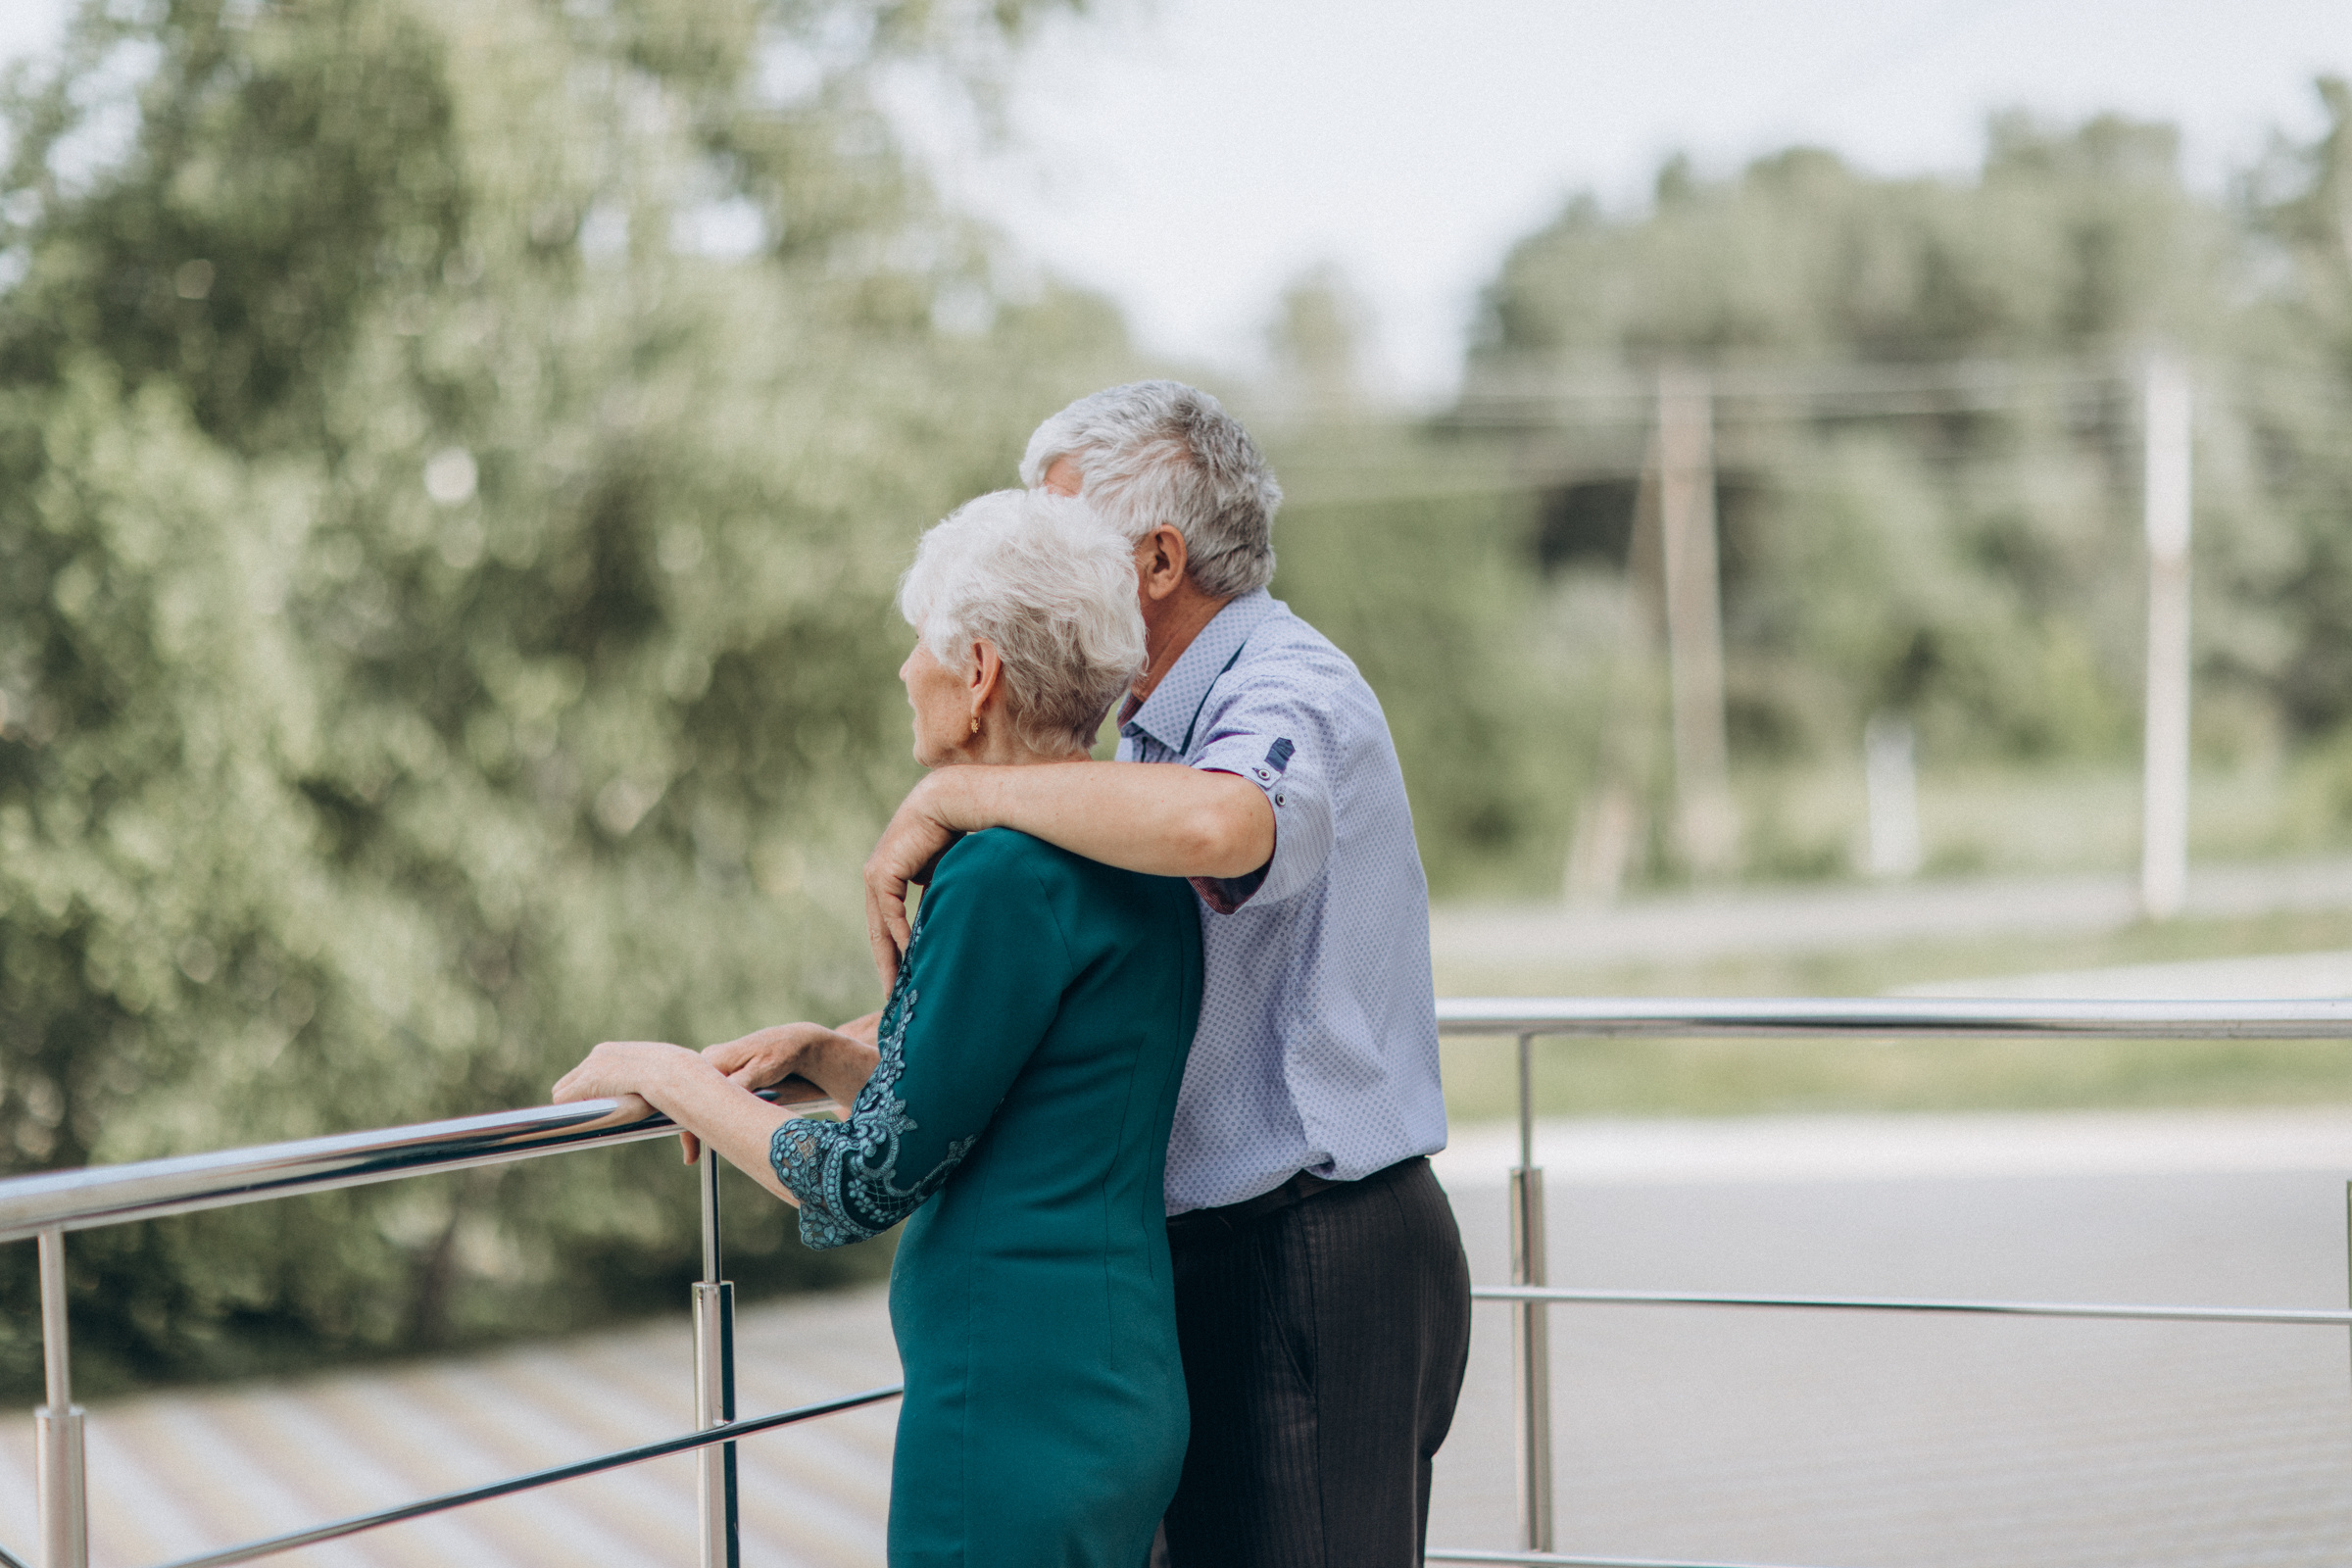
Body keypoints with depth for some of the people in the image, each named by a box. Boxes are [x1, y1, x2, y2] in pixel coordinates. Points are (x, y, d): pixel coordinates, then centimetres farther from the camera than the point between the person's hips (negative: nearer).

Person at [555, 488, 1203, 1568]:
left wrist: (673, 1077, 0)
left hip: (1021, 1424, -9)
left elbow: (866, 1186, -13)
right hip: (1125, 1388, 9)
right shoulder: (1133, 857, 11)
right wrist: (824, 1054, 14)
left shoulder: (1007, 876, -18)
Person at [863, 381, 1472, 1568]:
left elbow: (1217, 827, -42)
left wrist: (950, 796, -29)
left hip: (1309, 1275, -10)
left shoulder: (1291, 693, -15)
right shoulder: (1167, 733, 18)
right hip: (1230, 1265, 10)